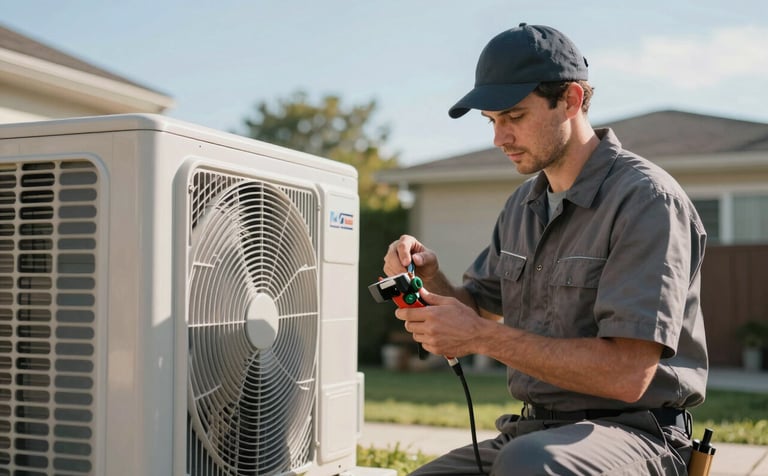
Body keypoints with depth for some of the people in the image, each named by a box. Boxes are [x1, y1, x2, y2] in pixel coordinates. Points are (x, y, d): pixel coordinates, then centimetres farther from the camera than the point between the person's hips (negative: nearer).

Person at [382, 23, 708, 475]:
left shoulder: (646, 199, -14)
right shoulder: (522, 205, 11)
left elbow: (627, 375, -21)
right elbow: (471, 323, 14)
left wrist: (484, 335, -20)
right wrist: (429, 277, -6)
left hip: (632, 433, -6)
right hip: (533, 433, 7)